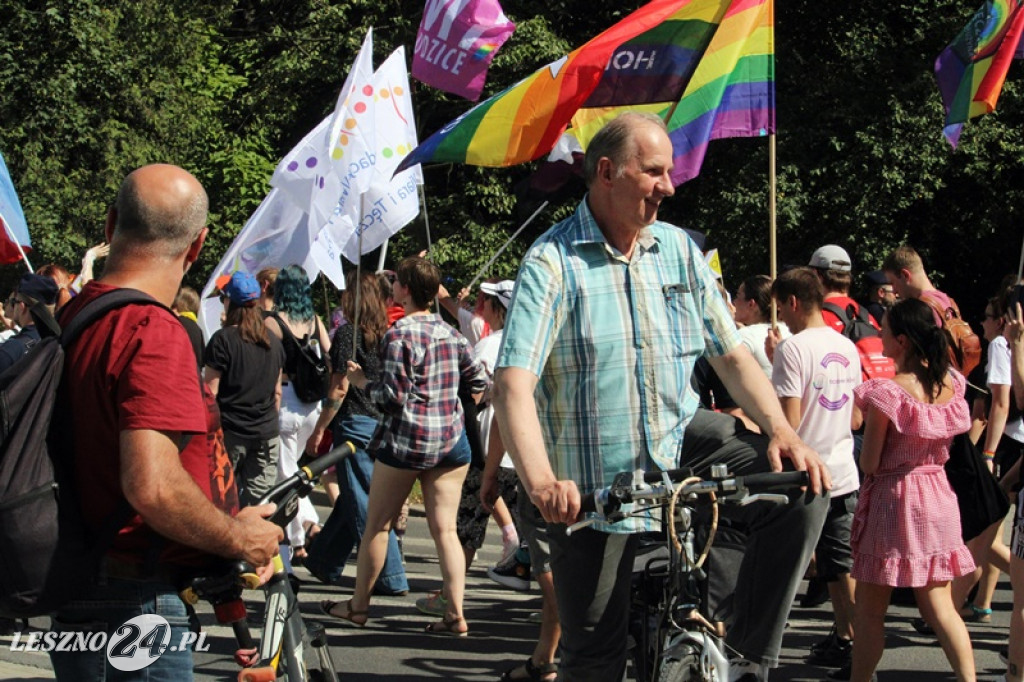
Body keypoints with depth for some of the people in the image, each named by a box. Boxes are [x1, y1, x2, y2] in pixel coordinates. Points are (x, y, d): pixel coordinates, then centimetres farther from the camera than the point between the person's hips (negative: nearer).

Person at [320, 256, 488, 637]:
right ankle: (455, 615, -2)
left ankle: (359, 605, 20)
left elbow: (393, 397, -15)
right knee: (445, 529, 4)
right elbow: (479, 382, 12)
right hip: (452, 440, 5)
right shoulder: (450, 333, 7)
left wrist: (362, 381, 1)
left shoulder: (399, 335, -12)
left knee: (377, 523, 10)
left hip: (406, 439, -5)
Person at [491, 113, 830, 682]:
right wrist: (541, 481, -37)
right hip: (591, 484, -4)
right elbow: (514, 382, -21)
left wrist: (782, 431, -12)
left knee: (804, 486, -18)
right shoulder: (552, 262, -11)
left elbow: (731, 353, 6)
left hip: (682, 443, 4)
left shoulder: (681, 250, 4)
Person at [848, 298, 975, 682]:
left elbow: (869, 463, -15)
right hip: (937, 498, 6)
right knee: (939, 606, 11)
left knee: (871, 610, 7)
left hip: (892, 499, -6)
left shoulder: (886, 393, -19)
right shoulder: (951, 385, -2)